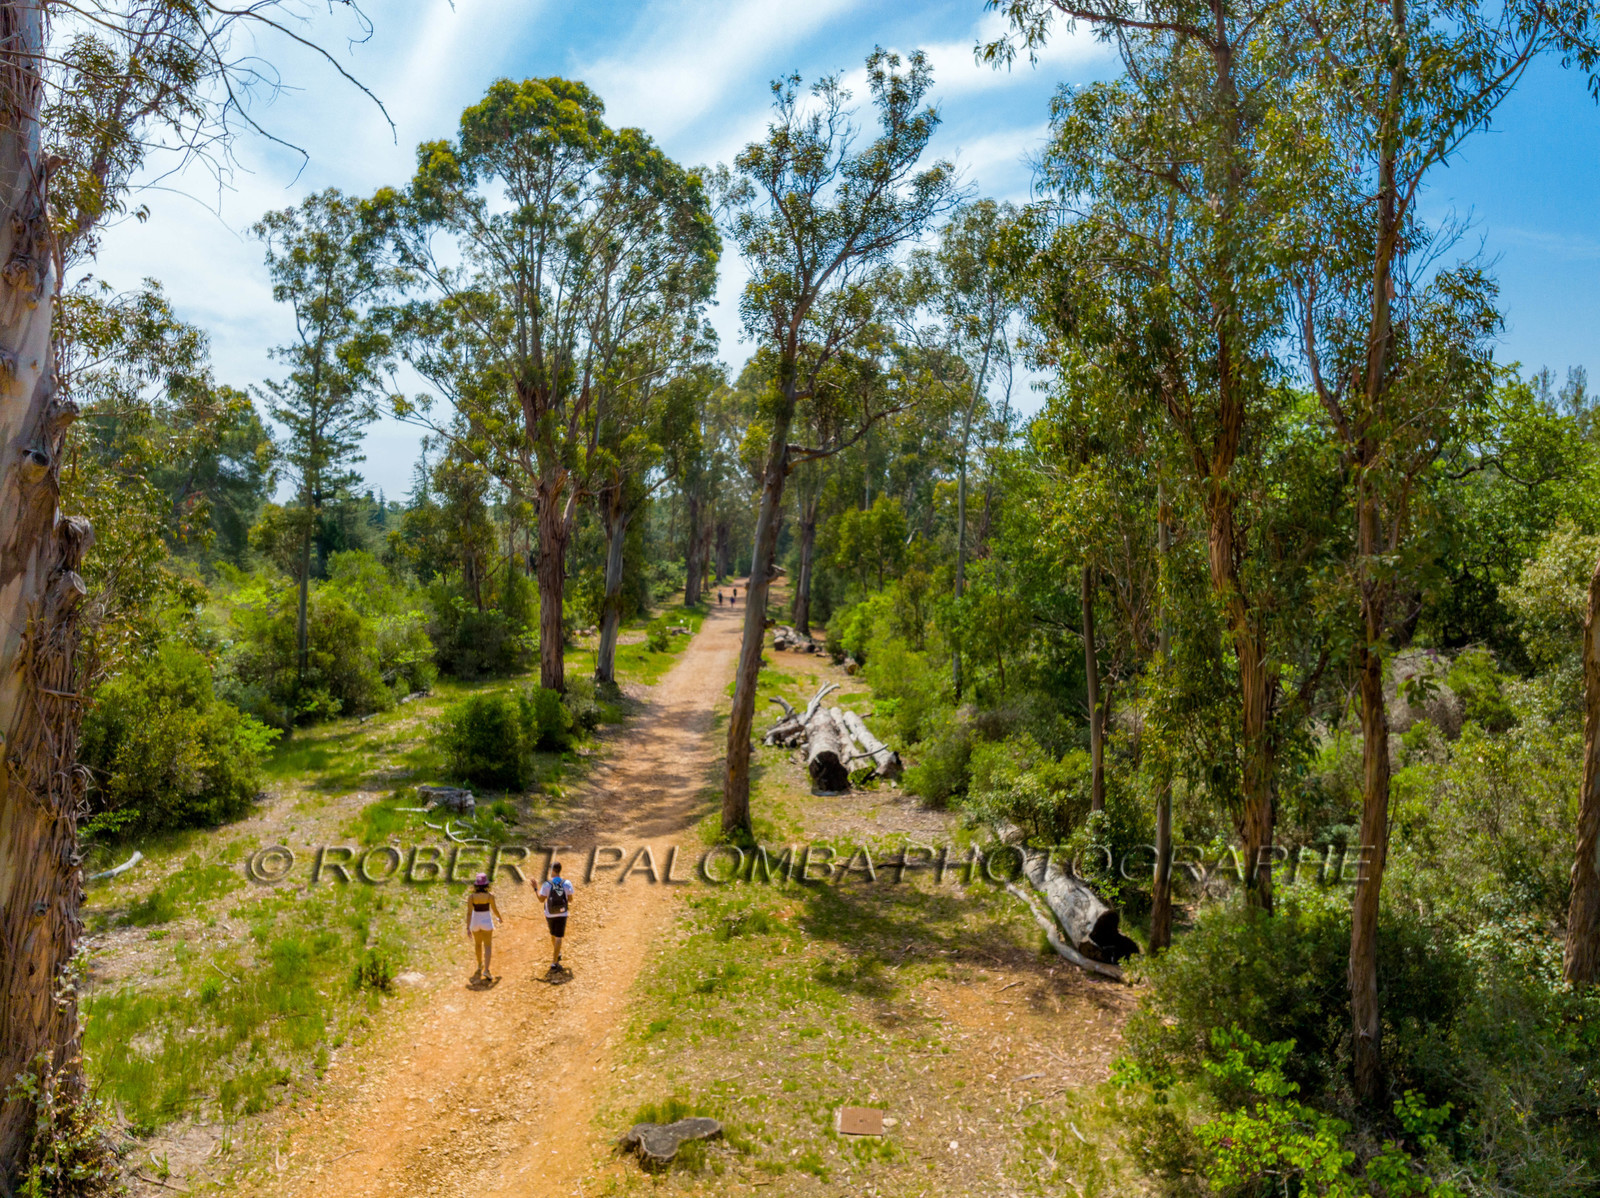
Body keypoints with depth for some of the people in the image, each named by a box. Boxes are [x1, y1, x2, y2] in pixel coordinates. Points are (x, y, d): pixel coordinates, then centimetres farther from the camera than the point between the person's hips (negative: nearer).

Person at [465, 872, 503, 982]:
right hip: (486, 922, -2)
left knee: (478, 944, 25)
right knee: (488, 946, 3)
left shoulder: (471, 896, -11)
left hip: (475, 922, 2)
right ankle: (486, 970, -12)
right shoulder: (490, 896, -14)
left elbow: (469, 912, -14)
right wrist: (500, 918, 15)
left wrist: (468, 928, -12)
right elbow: (495, 910, -5)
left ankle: (480, 965, 43)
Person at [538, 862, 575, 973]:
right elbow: (570, 899, -4)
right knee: (558, 937, 1)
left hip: (550, 914, 1)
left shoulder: (547, 884, -14)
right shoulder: (567, 883, -9)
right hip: (562, 914, -1)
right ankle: (554, 963, -6)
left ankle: (557, 954, 43)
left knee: (553, 935, 24)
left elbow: (541, 899, -8)